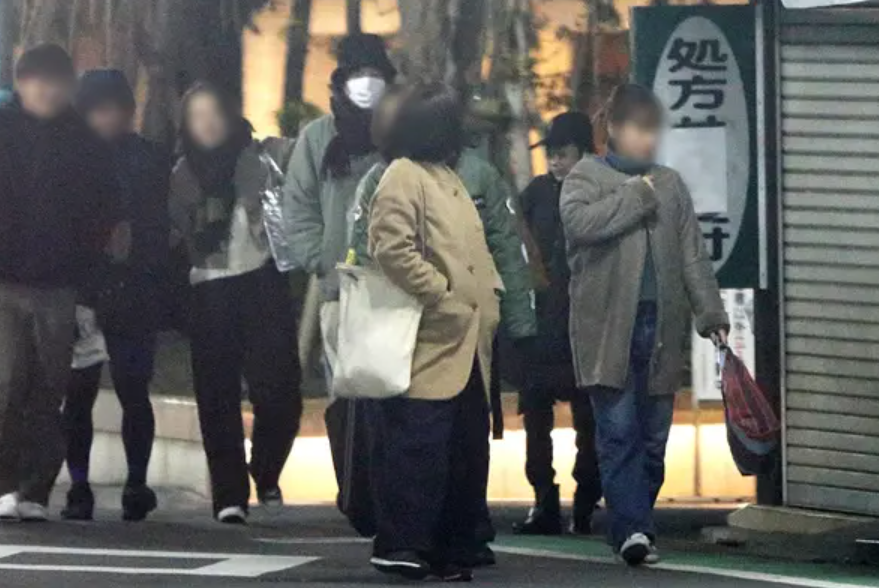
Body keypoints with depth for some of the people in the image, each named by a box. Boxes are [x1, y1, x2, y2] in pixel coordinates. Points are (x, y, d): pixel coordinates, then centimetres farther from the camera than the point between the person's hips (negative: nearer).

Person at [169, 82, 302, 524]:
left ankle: (266, 474, 16)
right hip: (210, 291, 2)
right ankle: (230, 495, 3)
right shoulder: (183, 175, 12)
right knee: (217, 395, -1)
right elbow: (171, 233, 12)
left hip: (262, 283, -2)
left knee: (278, 389, -8)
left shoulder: (263, 157, 4)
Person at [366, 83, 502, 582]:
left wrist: (490, 297, 11)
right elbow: (393, 249, -19)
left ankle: (452, 548, 14)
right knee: (418, 447, -12)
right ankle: (401, 544, -9)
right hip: (429, 344, -9)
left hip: (467, 345, 9)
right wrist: (443, 296, -16)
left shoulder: (449, 178, 23)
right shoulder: (404, 177, -7)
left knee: (467, 452, 9)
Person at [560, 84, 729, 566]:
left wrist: (712, 313, 5)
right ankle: (633, 528, -15)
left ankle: (635, 527, 14)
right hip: (607, 327, -4)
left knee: (653, 435, 6)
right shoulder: (587, 177, 4)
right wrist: (637, 197, -11)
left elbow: (693, 256, 14)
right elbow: (579, 222, -18)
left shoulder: (670, 185, 17)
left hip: (660, 325, 4)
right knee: (618, 431, -11)